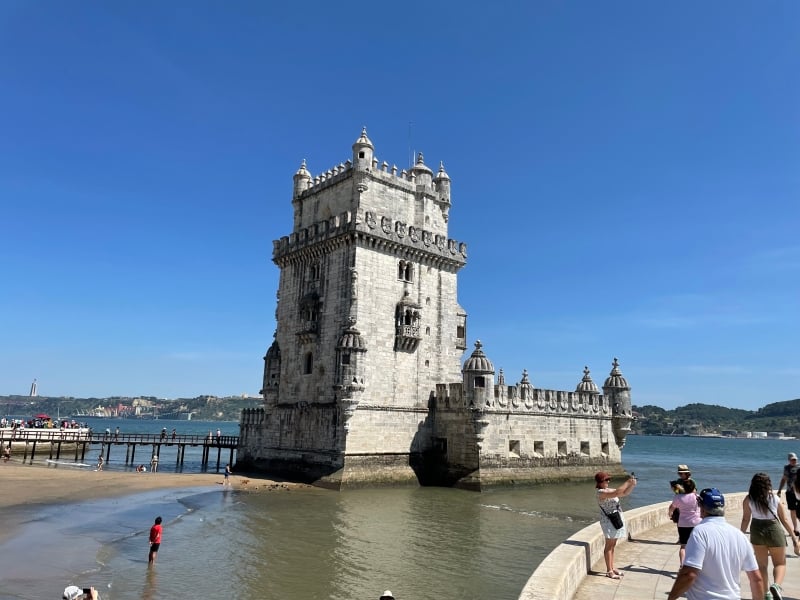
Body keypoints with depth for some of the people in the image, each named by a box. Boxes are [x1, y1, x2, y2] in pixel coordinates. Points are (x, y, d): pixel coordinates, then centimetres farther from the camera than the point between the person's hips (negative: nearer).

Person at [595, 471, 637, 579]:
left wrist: (632, 485, -6)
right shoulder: (601, 492, -16)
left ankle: (612, 568, 23)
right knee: (609, 545, -4)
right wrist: (627, 482, -23)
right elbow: (616, 493, -29)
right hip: (608, 520, -9)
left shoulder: (610, 490, 12)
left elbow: (624, 493, 11)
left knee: (612, 545, 14)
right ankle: (609, 571, 1)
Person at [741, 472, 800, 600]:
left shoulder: (748, 499, -3)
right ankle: (776, 585, -11)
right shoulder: (775, 498, -2)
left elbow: (745, 519, -6)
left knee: (761, 565, 16)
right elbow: (785, 520, 1)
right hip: (774, 531, 0)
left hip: (757, 532, 1)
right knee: (780, 563, 17)